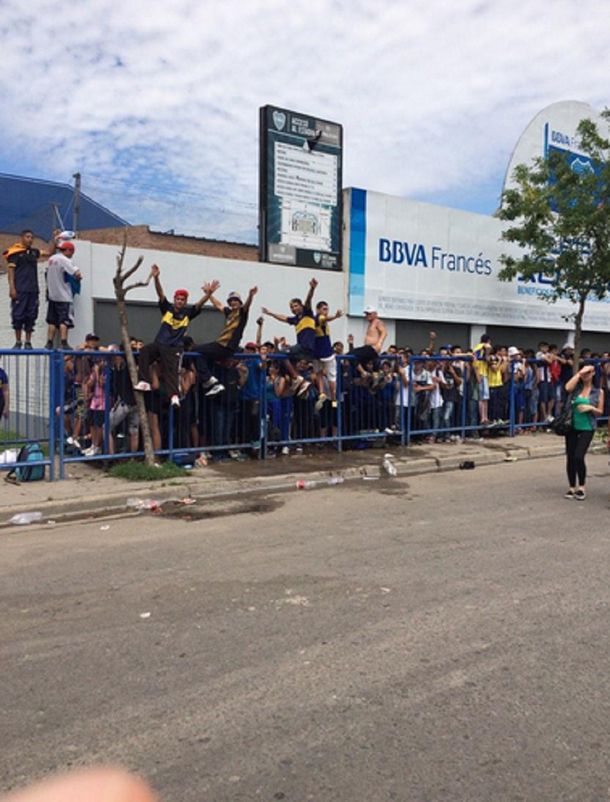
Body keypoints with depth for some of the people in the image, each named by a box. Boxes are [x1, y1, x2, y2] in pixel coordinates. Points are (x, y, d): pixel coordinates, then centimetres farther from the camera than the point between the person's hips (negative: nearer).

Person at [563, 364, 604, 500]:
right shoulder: (577, 387, 4)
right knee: (570, 457, 4)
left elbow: (600, 412, 6)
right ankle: (572, 487, 18)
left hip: (587, 428, -2)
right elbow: (567, 388, -19)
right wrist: (579, 373, -13)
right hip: (572, 426, 2)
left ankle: (581, 487, 5)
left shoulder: (598, 391, 1)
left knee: (579, 457, -14)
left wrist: (591, 408, -14)